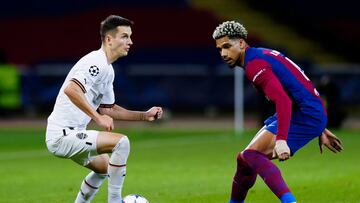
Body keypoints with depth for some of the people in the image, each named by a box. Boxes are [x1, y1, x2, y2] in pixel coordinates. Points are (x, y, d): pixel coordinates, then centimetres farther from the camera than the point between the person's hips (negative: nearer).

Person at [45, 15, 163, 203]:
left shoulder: (108, 70, 15)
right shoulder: (96, 63, -17)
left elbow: (108, 109, 22)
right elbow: (70, 90, -32)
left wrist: (144, 115, 16)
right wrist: (98, 117, -30)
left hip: (70, 134, 11)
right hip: (63, 134, -11)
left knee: (104, 166, 30)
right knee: (121, 142, -21)